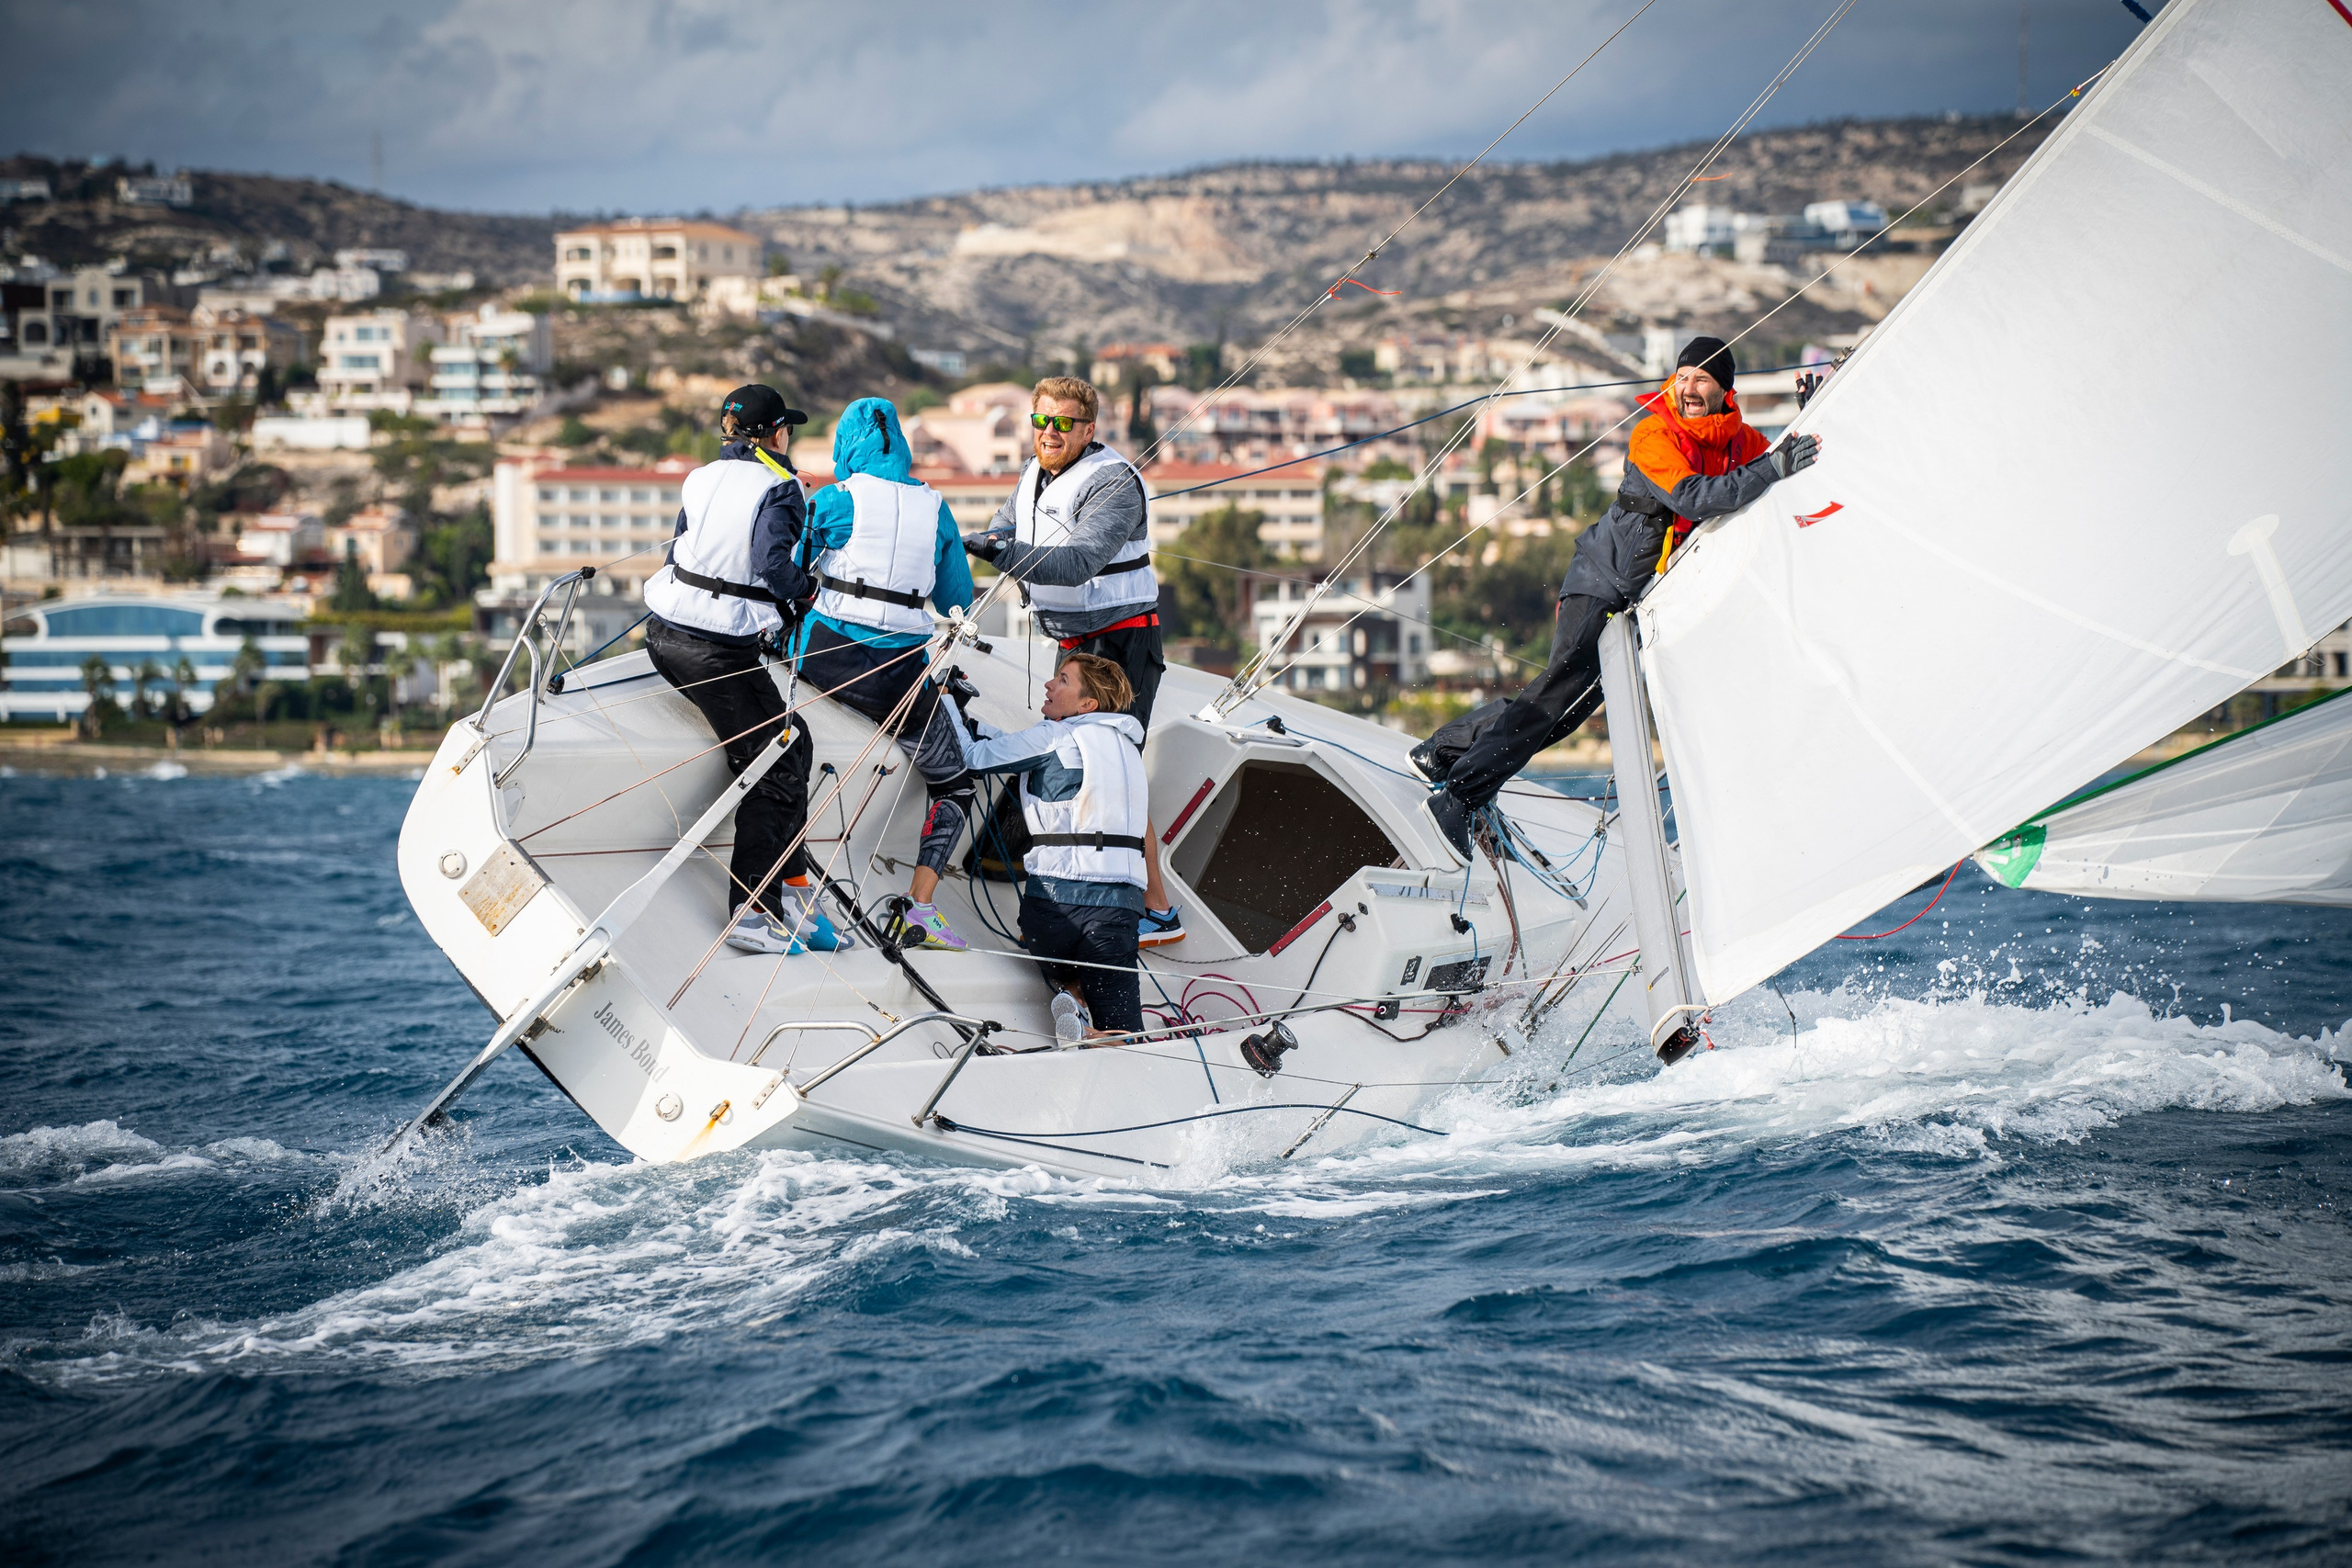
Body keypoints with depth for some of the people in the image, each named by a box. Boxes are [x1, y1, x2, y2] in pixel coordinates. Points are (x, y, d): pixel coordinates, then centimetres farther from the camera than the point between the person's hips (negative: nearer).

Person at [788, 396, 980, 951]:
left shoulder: (836, 499, -1)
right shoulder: (934, 507, 6)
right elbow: (958, 600, 13)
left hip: (824, 656, -1)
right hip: (901, 672, 1)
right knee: (954, 785, 17)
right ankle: (920, 909, -2)